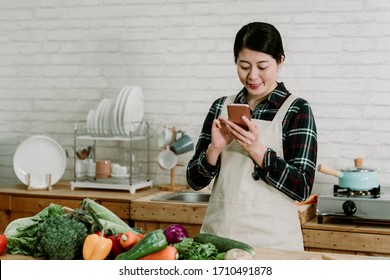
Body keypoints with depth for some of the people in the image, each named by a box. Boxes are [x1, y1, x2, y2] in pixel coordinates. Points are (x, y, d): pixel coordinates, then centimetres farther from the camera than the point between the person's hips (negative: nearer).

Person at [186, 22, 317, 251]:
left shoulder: (297, 110, -6)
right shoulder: (222, 107, 4)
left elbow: (302, 188, -12)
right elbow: (195, 180, 4)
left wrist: (256, 150, -22)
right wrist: (215, 148, -14)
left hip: (272, 239, -3)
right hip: (217, 233, 4)